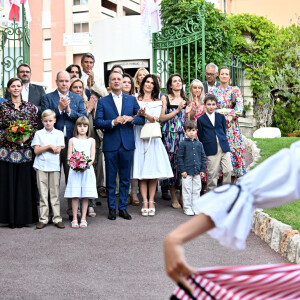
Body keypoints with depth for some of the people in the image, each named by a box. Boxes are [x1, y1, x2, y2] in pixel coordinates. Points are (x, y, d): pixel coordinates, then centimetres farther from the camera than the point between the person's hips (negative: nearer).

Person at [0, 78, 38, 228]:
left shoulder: (30, 107, 9)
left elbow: (36, 127, 6)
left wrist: (26, 137, -10)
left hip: (25, 151, 1)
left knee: (24, 183, 1)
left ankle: (23, 217, 9)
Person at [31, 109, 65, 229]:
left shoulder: (59, 133, 6)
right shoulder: (38, 134, 7)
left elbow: (58, 150, -4)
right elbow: (36, 150, -2)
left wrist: (43, 148, -4)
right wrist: (49, 147, -10)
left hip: (54, 166, 0)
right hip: (41, 166, 0)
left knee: (55, 193, 2)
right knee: (43, 194, 4)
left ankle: (57, 218, 7)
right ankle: (43, 219, 8)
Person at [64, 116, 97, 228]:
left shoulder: (91, 140, 10)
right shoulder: (72, 140, 9)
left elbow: (92, 157, 4)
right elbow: (69, 157, 5)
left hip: (87, 170, 1)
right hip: (75, 170, -1)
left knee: (85, 196, 1)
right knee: (75, 196, -2)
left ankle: (83, 219, 8)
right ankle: (75, 219, 5)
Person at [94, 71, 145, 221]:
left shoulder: (131, 99, 10)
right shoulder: (102, 101, 4)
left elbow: (142, 118, 8)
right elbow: (98, 122, -5)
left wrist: (131, 118, -11)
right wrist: (113, 122, -19)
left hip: (127, 144, 2)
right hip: (110, 144, -2)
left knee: (125, 178, 6)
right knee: (110, 179, 3)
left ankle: (123, 207, 16)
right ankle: (112, 208, 12)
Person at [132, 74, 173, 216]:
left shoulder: (157, 102, 14)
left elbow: (155, 119, -2)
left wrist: (145, 114, -22)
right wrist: (138, 114, -19)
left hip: (153, 137, 1)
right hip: (139, 137, -1)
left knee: (153, 169, -3)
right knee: (141, 169, -4)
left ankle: (151, 201, 2)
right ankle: (145, 202, -2)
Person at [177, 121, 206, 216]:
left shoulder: (199, 144, 8)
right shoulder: (183, 144, -3)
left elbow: (203, 157, 12)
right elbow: (179, 157, -4)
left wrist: (203, 170, 6)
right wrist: (182, 170, -9)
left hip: (197, 172, 4)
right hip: (187, 171, -4)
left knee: (196, 190, 8)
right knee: (187, 190, 1)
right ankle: (187, 208, 10)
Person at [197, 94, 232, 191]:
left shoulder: (221, 117, 13)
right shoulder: (201, 120, 5)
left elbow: (224, 131, 18)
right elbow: (200, 137, 6)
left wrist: (223, 141, 10)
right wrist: (206, 148, 3)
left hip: (224, 147, 3)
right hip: (211, 150, -3)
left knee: (228, 170, -3)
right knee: (212, 173, -1)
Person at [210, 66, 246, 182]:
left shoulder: (235, 90, 8)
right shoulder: (213, 91, 12)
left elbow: (239, 106, -3)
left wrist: (231, 116, -17)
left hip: (231, 125, -1)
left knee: (232, 150, -4)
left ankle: (232, 183, 0)